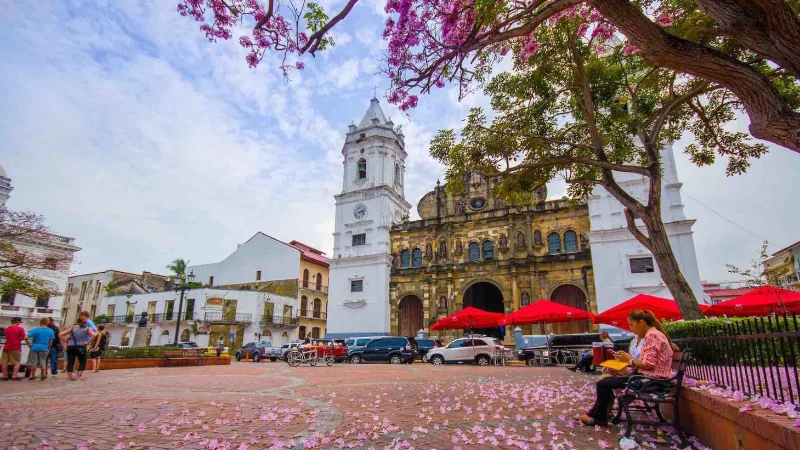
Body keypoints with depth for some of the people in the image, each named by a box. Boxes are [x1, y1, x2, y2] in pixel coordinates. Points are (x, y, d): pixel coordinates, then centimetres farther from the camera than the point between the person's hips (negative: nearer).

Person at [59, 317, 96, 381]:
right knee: (82, 363, 11)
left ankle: (70, 377, 11)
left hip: (70, 347, 2)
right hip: (81, 347, -2)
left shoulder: (72, 328, 9)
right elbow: (94, 335, -17)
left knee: (70, 362, 10)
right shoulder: (87, 328, 1)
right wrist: (88, 342, -8)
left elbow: (60, 335, 7)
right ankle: (79, 377, 4)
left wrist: (66, 341, 9)